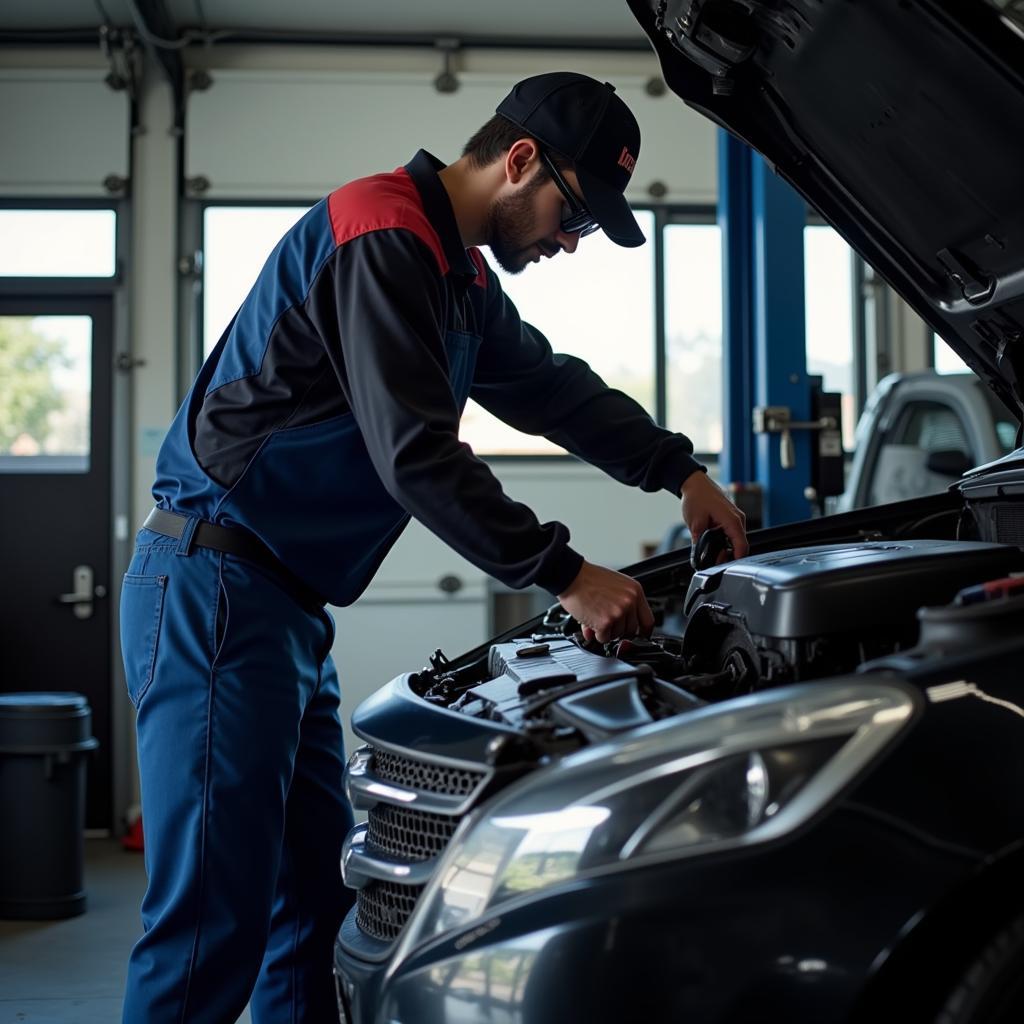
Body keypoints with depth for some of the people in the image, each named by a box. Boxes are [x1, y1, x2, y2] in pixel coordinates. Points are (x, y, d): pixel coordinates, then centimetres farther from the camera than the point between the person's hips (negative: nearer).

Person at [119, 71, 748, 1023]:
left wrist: (679, 470, 25)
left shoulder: (458, 274, 18)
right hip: (216, 583, -10)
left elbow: (553, 388, 30)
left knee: (316, 897, 13)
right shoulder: (381, 236, -15)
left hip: (285, 605, 11)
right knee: (214, 918, -9)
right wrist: (564, 573, -17)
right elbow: (415, 454, -21)